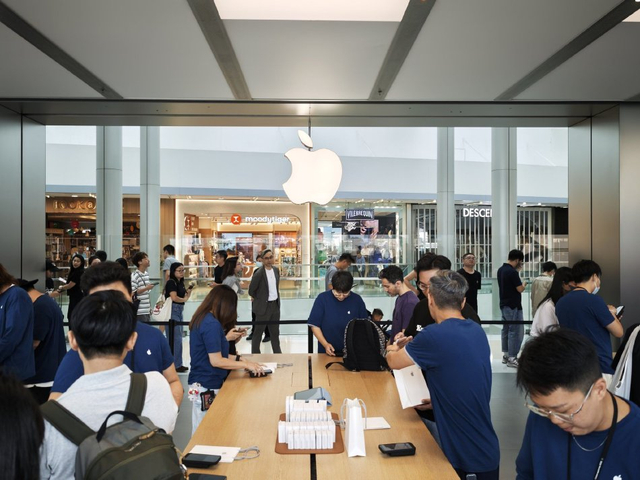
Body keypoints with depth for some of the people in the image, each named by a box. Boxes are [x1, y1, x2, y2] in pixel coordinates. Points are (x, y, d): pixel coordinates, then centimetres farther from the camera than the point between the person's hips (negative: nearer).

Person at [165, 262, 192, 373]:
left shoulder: (180, 282, 14)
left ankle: (178, 363, 22)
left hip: (179, 311, 9)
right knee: (176, 338, -7)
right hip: (173, 310, -9)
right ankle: (175, 365, 0)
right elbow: (174, 297, -20)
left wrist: (188, 291, -3)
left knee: (178, 337, 14)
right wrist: (184, 299, -4)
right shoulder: (171, 282, -11)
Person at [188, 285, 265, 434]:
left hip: (201, 384, 9)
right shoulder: (212, 324, -21)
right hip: (207, 386, -9)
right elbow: (216, 361, -21)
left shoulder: (202, 319, 7)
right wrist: (246, 364, -14)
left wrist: (225, 338, 16)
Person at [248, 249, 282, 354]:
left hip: (276, 305, 6)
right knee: (258, 332, 7)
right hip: (264, 306, -6)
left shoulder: (276, 270, 1)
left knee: (275, 331, 18)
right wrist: (260, 301, 2)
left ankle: (277, 353, 30)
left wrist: (276, 296, 12)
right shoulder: (259, 273, -19)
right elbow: (251, 291, -10)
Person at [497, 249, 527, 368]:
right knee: (516, 332, -4)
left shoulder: (501, 269, 8)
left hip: (504, 304, 10)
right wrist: (524, 284, 4)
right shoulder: (512, 272, -21)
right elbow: (520, 289, -17)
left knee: (506, 330, 15)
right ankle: (512, 359, -1)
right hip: (513, 306, -10)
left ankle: (506, 355, 21)